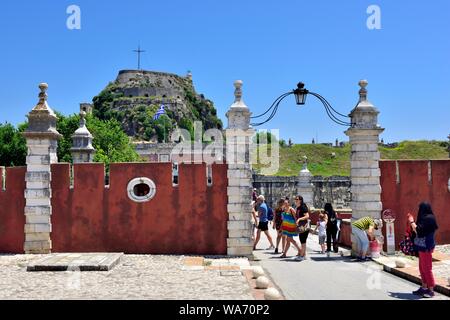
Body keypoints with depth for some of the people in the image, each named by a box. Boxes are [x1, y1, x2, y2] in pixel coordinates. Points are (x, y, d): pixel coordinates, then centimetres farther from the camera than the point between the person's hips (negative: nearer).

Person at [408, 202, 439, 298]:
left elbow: (418, 230, -22)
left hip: (426, 247, -10)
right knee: (422, 268, 15)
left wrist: (412, 221, -11)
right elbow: (421, 230, 15)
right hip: (423, 247, 10)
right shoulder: (426, 218, 12)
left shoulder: (428, 218, -18)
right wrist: (412, 222, 15)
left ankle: (431, 290, 5)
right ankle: (424, 288, 22)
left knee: (427, 269, -2)